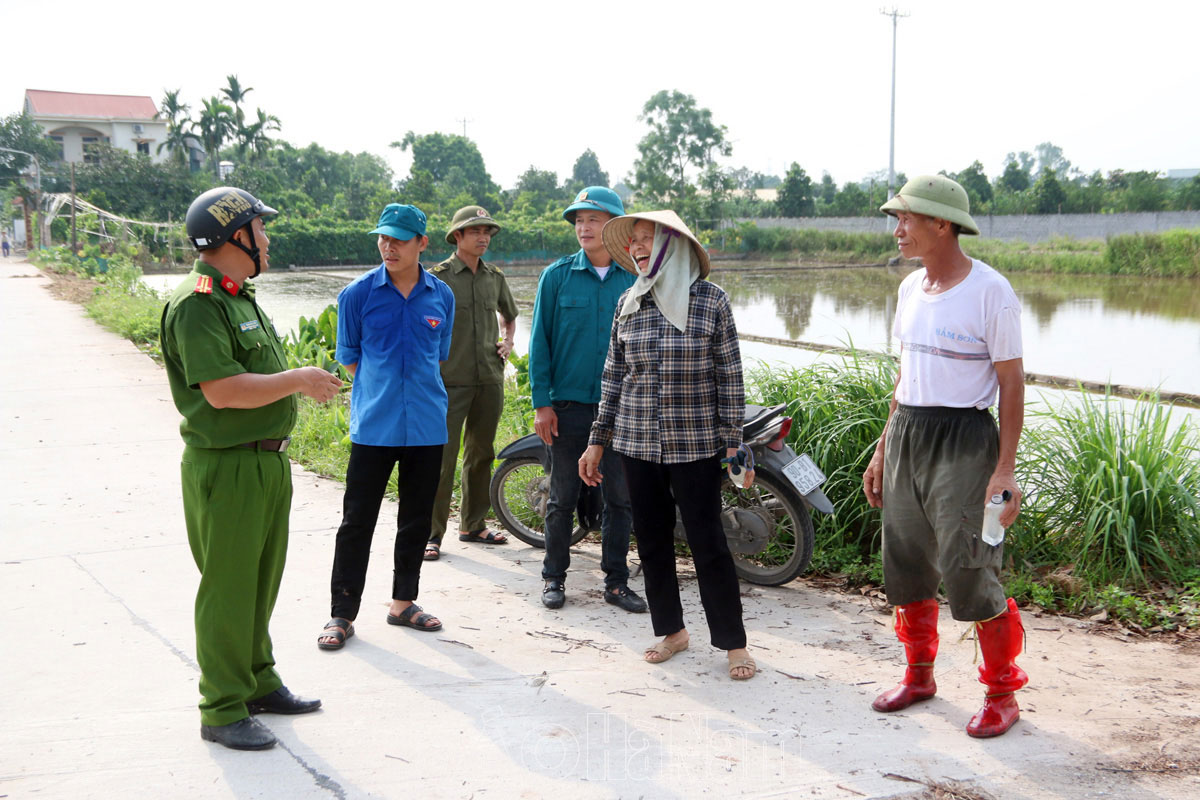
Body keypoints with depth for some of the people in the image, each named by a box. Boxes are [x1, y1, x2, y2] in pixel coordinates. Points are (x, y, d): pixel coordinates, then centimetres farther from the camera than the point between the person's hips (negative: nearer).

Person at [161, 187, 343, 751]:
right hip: (225, 466, -10)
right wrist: (300, 379, -17)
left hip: (268, 460, 10)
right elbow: (223, 390, -26)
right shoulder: (197, 303, -17)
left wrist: (306, 382, 9)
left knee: (261, 581, 19)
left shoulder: (240, 297, 15)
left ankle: (258, 684, 33)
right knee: (227, 589, -1)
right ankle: (222, 711, 9)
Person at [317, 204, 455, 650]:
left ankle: (403, 603, 26)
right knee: (357, 521, 0)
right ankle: (342, 613, 9)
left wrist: (411, 390, 11)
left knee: (416, 520, 12)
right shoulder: (358, 293, -2)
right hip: (373, 425, -3)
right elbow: (348, 357, 6)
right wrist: (381, 390, 3)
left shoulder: (441, 296, 5)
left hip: (426, 425, 3)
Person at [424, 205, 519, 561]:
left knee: (481, 455, 11)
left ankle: (473, 525, 23)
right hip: (450, 383, -5)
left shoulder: (495, 277, 12)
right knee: (442, 458, -7)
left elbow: (509, 313, 31)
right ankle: (432, 533, -1)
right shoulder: (438, 277, -3)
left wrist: (508, 341, 13)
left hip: (490, 381, 5)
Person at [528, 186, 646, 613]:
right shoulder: (557, 275, 0)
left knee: (620, 498, 7)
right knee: (562, 497, 6)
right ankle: (554, 578, 20)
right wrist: (541, 403, -6)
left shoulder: (634, 279, 4)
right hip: (568, 405, -1)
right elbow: (540, 340, 0)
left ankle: (616, 581, 18)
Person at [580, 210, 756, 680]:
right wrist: (598, 441, 9)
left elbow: (729, 378, -3)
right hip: (637, 443, 4)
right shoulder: (629, 304, 7)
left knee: (708, 543, -2)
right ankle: (671, 631, 25)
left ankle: (733, 643, 9)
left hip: (696, 445, -4)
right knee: (651, 540, 10)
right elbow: (613, 377, 11)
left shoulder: (711, 300, -4)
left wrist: (734, 444, -6)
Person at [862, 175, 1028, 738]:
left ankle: (1002, 694, 12)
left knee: (968, 570, -6)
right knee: (905, 563, 13)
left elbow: (1012, 384, -10)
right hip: (905, 435, 7)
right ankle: (919, 675, 31)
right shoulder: (911, 288, 10)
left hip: (963, 441, -7)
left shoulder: (990, 291, -12)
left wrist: (1005, 469, -15)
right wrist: (883, 450, 16)